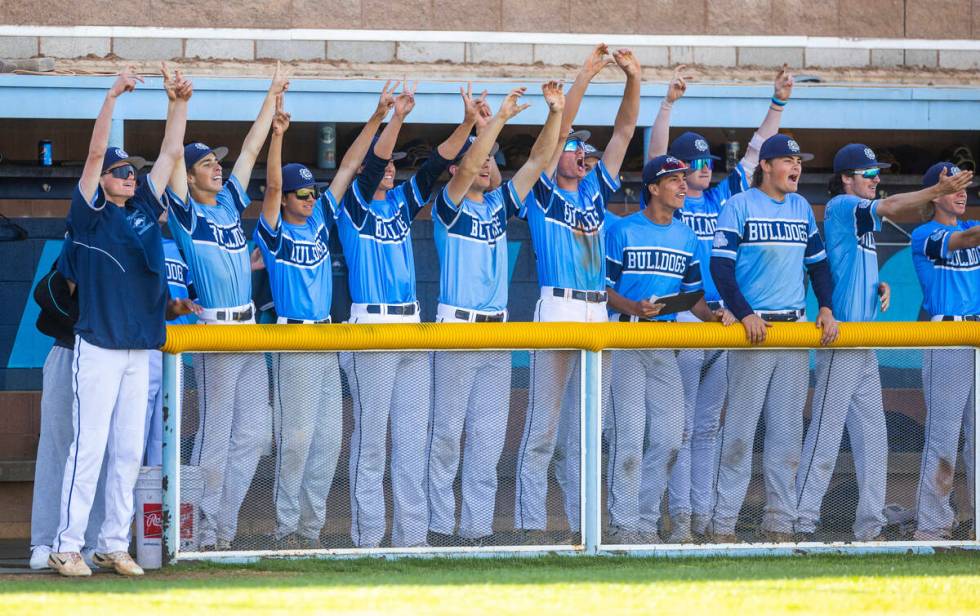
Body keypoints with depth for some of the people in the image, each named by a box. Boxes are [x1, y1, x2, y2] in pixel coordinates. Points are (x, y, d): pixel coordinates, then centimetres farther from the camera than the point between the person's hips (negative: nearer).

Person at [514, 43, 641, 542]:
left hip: (598, 314, 6)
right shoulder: (543, 193, 3)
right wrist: (585, 77, -12)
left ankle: (585, 521, 10)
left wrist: (633, 79, 2)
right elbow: (557, 131, -6)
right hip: (557, 309, -6)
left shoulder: (595, 191, 17)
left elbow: (623, 131, 13)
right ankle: (531, 523, -6)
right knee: (543, 425, -6)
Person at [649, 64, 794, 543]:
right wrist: (669, 102, -23)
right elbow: (656, 151, -12)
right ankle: (680, 516, -5)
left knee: (708, 426, 9)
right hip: (682, 321, -6)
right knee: (681, 425, -5)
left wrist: (779, 102, 10)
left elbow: (756, 149, 16)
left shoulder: (723, 197, 14)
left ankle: (704, 515, 11)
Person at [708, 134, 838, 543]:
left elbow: (818, 262, 20)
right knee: (740, 428, -6)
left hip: (795, 325, 6)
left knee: (788, 429, 4)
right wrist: (745, 314, -17)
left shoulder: (802, 208, 14)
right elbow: (721, 264, -9)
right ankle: (723, 522, -3)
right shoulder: (740, 206, -3)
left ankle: (780, 522, 7)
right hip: (752, 326, -6)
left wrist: (826, 308, 6)